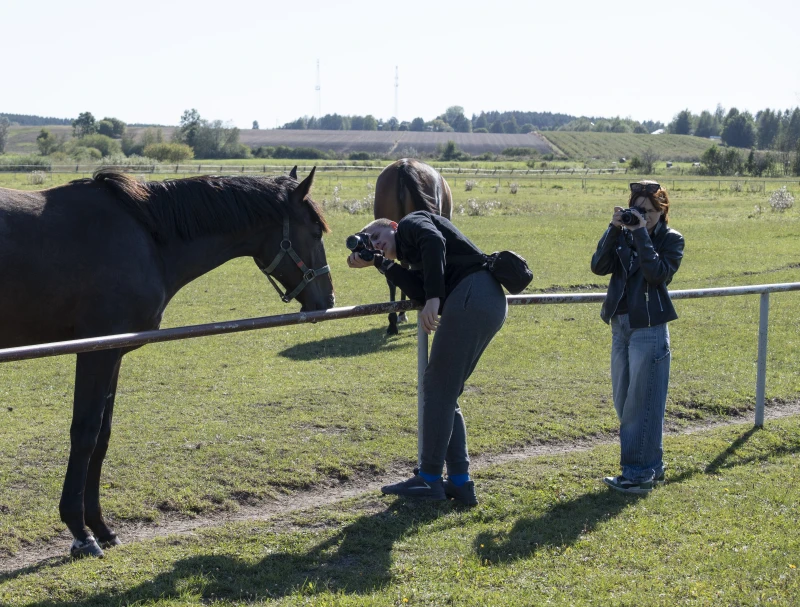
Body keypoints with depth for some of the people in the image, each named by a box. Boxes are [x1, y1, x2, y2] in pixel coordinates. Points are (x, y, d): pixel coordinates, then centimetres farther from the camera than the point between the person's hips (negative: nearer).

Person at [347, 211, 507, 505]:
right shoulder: (414, 259, 32)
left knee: (438, 389, -2)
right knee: (444, 394, 14)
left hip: (471, 295, -10)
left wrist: (434, 298, -21)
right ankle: (460, 482, 12)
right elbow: (420, 291, 8)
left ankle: (429, 479, 4)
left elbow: (434, 241, -13)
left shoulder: (411, 222, 11)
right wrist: (379, 263, 16)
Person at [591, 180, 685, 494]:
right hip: (621, 326, 7)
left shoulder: (671, 239, -3)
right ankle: (651, 467, 23)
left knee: (642, 404, -5)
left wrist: (642, 234, -18)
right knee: (624, 403, 12)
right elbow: (599, 266, -5)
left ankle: (640, 473, 1)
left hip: (649, 330, -6)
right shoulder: (624, 235, 8)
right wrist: (614, 230, -11)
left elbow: (657, 273, -21)